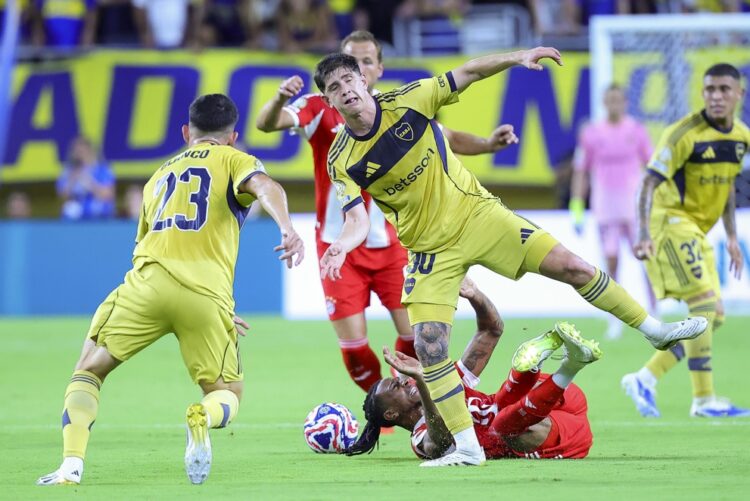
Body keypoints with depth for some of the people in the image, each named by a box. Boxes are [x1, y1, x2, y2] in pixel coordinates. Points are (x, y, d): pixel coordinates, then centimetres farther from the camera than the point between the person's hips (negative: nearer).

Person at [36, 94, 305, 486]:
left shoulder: (161, 175, 32)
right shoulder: (232, 160, 18)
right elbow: (266, 187, -6)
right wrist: (288, 230, -24)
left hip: (147, 279, 2)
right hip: (207, 292, -2)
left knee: (89, 370, 17)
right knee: (227, 393, 14)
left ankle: (71, 464, -6)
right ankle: (204, 417, -23)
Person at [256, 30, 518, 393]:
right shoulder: (320, 108, -7)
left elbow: (449, 139, 3)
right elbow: (266, 123, -22)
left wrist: (488, 143, -18)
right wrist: (279, 99, -46)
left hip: (390, 243, 2)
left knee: (415, 337, -3)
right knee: (354, 347, -4)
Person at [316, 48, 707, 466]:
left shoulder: (406, 102, -11)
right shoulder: (342, 162, -12)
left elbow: (467, 74, -4)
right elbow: (358, 219, -17)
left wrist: (516, 58, -18)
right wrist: (343, 244, -39)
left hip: (475, 212, 0)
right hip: (430, 248, 0)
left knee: (570, 266, -5)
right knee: (429, 344, -13)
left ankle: (655, 330, 14)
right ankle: (467, 448, -3)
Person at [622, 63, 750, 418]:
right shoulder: (685, 134, -18)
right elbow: (650, 182, -20)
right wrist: (645, 235, -30)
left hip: (696, 230, 9)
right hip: (671, 220, -8)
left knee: (713, 316, 5)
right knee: (705, 304, -17)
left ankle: (645, 379, 11)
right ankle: (704, 400, -14)